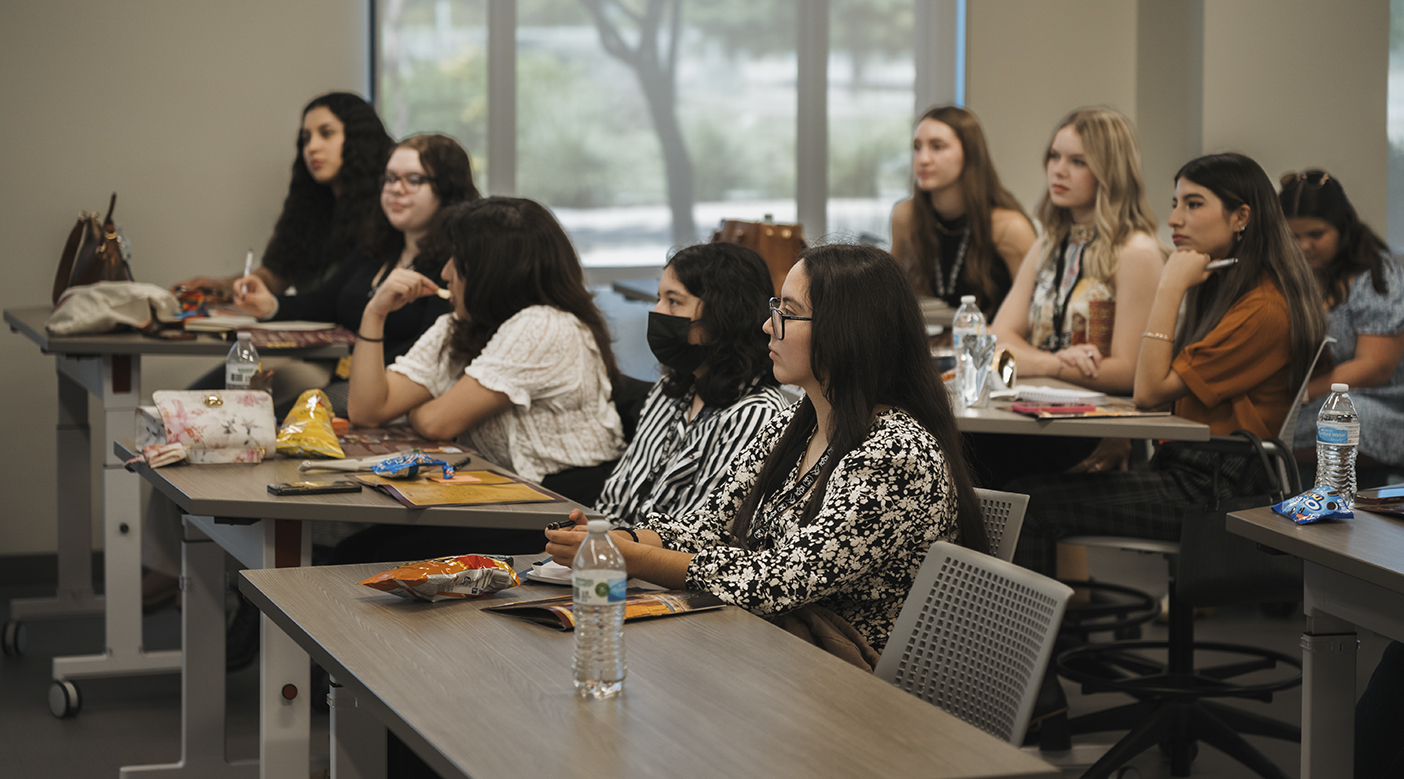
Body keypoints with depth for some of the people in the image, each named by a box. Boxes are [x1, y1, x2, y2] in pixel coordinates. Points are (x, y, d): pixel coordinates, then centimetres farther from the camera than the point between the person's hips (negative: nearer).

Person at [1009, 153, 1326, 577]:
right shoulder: (1223, 290, 17)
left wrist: (1170, 288, -12)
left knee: (1032, 503, -16)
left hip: (1213, 491, -10)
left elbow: (1151, 390, -16)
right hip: (1189, 469, 10)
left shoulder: (1264, 310, -15)